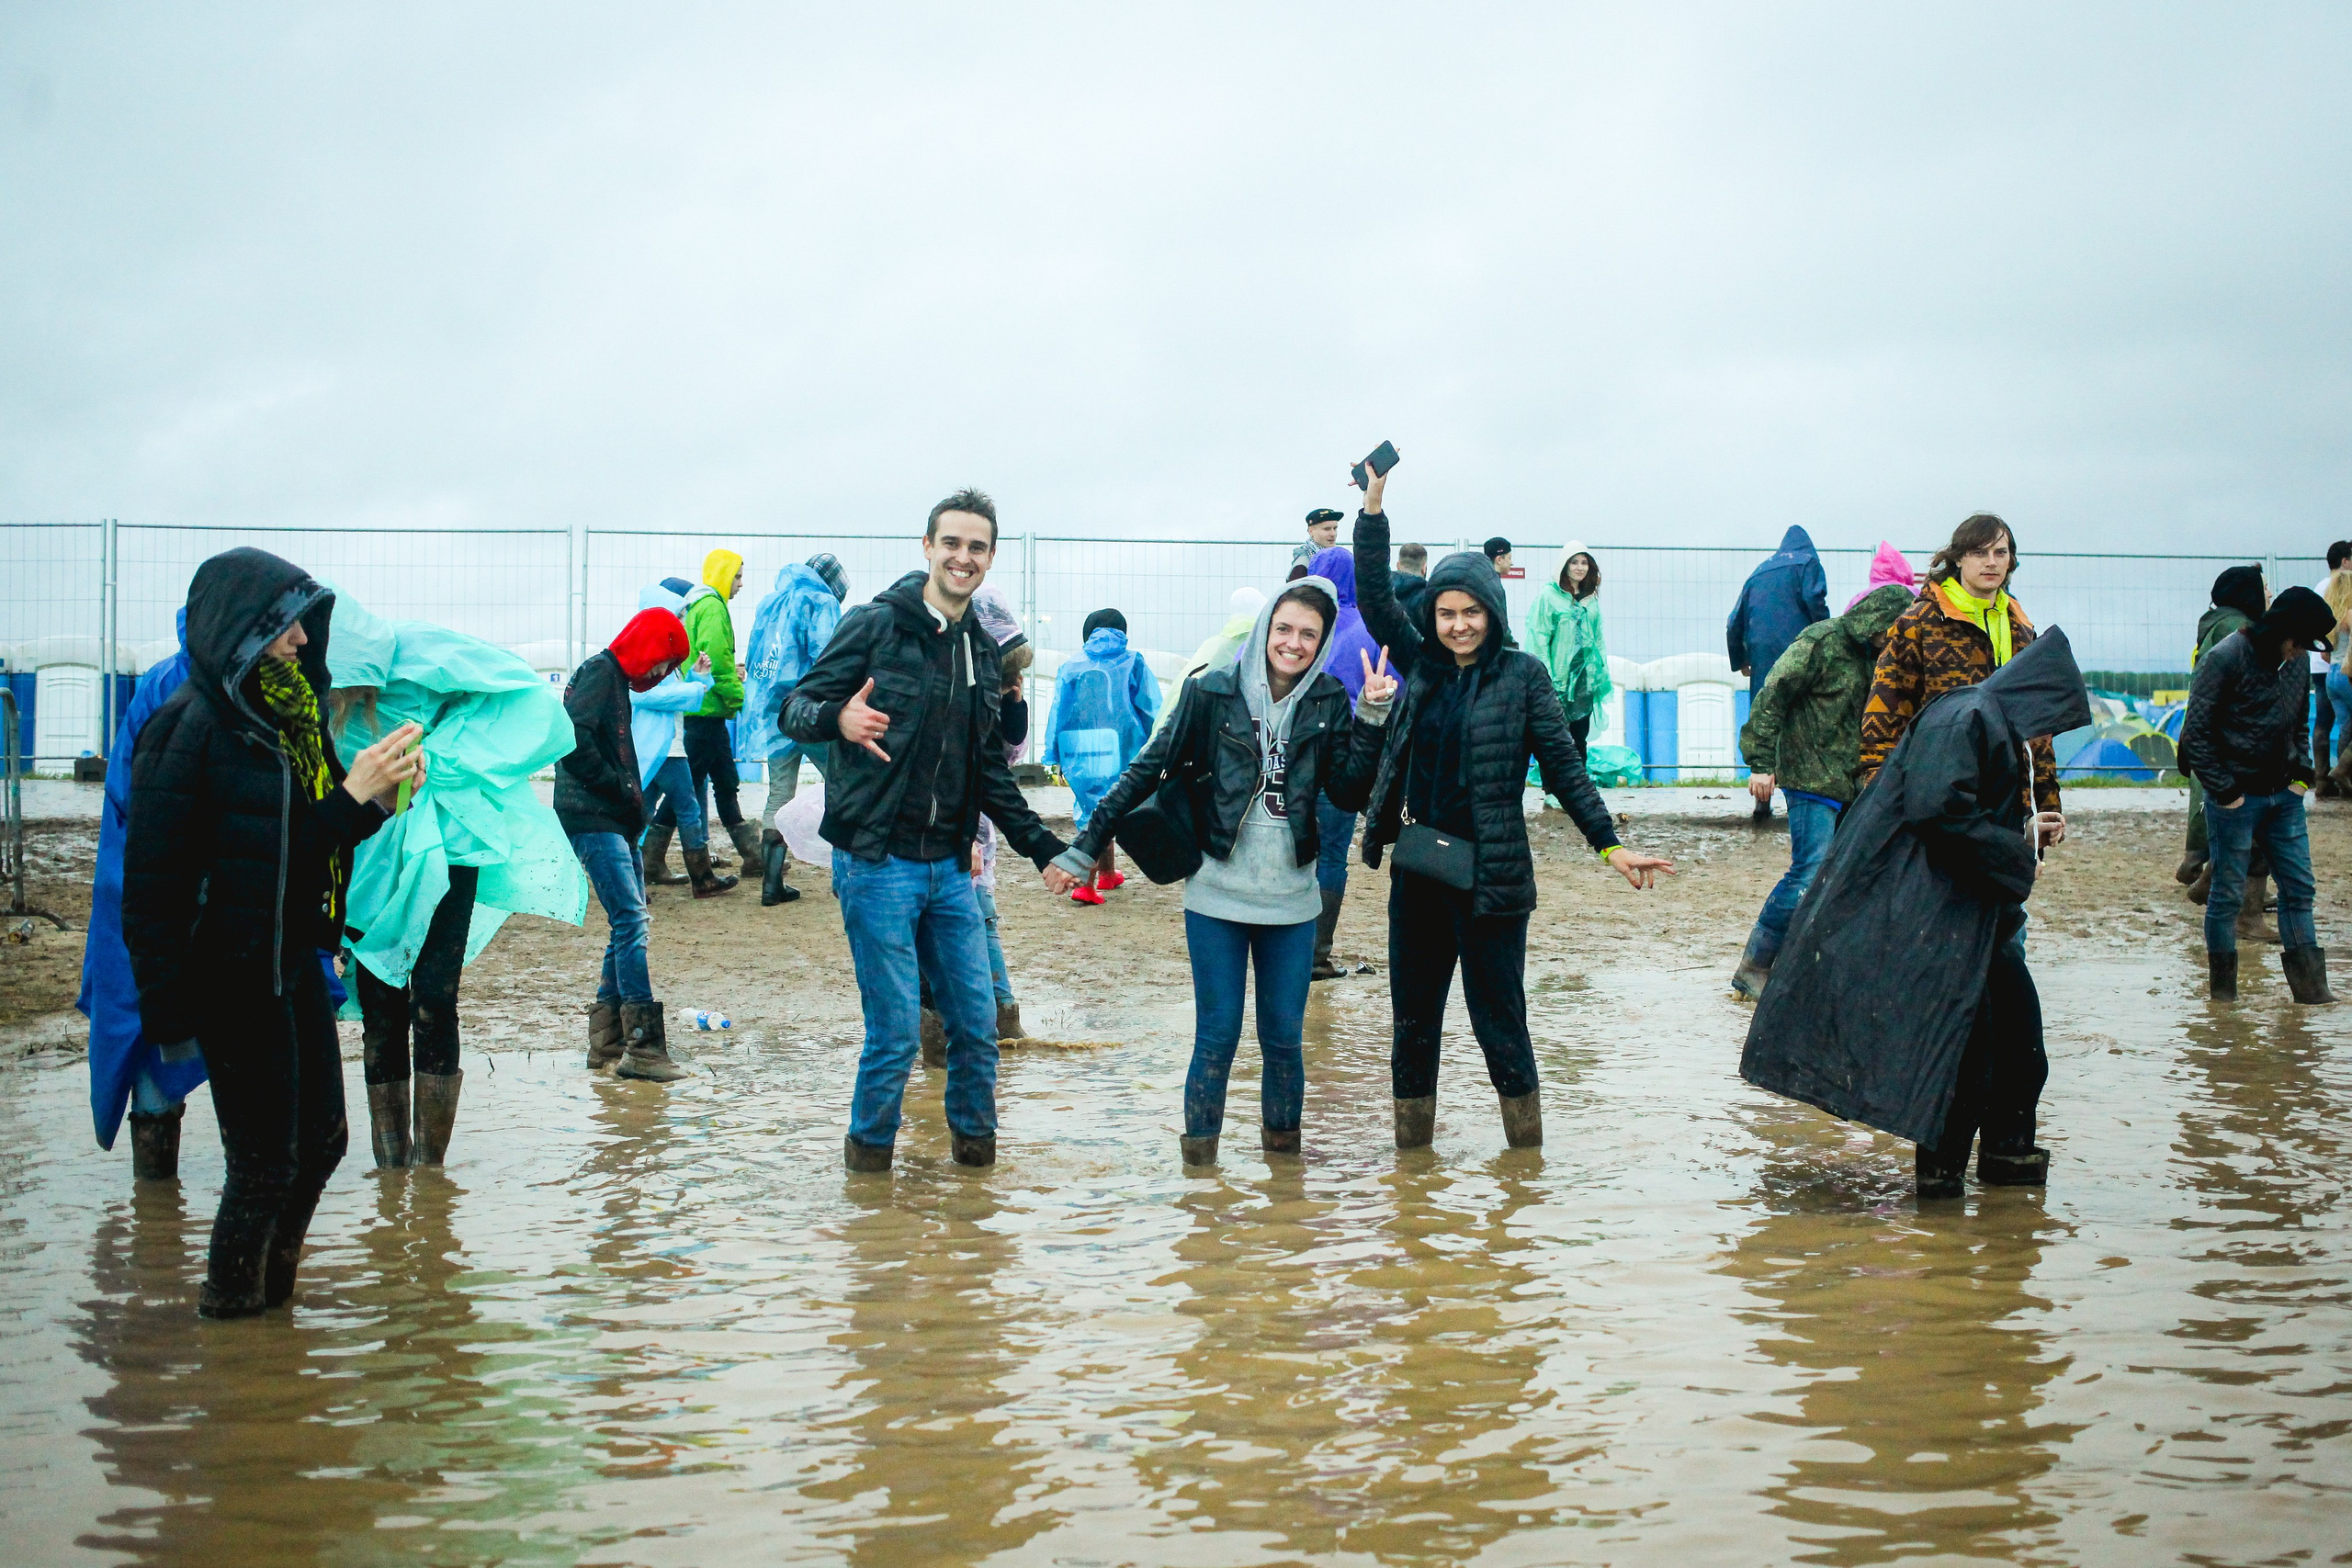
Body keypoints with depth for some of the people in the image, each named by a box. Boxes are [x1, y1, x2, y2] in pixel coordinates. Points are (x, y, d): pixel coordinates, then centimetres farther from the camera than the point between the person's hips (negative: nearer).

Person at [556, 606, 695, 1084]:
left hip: (614, 822, 10)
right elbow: (572, 739, -22)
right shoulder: (599, 672, -8)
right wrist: (619, 789, -15)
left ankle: (606, 1043, 16)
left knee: (629, 925, 11)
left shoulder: (616, 678, 22)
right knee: (631, 921, -15)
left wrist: (631, 801, 10)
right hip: (591, 820, -10)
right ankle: (643, 1046, -17)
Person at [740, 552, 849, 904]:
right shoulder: (821, 603, -4)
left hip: (771, 714, 7)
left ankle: (772, 883, 6)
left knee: (779, 795, 8)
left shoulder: (768, 605, 18)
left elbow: (751, 662, 21)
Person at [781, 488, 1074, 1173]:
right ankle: (868, 1151, 17)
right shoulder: (875, 625, -6)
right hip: (878, 864, -6)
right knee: (896, 1031, -4)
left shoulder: (982, 650, 14)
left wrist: (1044, 848, 20)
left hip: (949, 867, 6)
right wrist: (837, 718, -31)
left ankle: (975, 1142, 27)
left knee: (977, 1023, 6)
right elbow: (795, 710, -8)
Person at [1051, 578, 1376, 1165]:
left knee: (1284, 1037, 8)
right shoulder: (1212, 692, -4)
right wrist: (1085, 847, -2)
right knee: (1217, 1035, -1)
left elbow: (1349, 791, -2)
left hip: (1292, 901, 2)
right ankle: (1198, 1162, 12)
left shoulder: (1328, 701, 3)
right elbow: (1148, 771, -1)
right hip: (1217, 897, -2)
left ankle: (1283, 1156, 24)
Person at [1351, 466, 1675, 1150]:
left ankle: (1526, 1154, 12)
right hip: (1418, 872, 5)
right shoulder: (1422, 665, 7)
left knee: (1499, 1022, 1)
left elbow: (1563, 765, -3)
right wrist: (1374, 503, -4)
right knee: (1412, 1019, 11)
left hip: (1491, 875, -4)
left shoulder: (1521, 675, -4)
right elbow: (1373, 597, 4)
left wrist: (1610, 844, -8)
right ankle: (1411, 1152, 21)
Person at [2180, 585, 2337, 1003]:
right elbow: (2196, 732, -13)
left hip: (2284, 797, 7)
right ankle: (2222, 990, 10)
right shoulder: (2226, 659, -14)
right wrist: (2224, 791, -14)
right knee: (2227, 894, 1)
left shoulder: (2296, 664, 8)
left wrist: (2301, 773, 8)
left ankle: (2310, 986, 12)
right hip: (2237, 797, -7)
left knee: (2299, 889, 6)